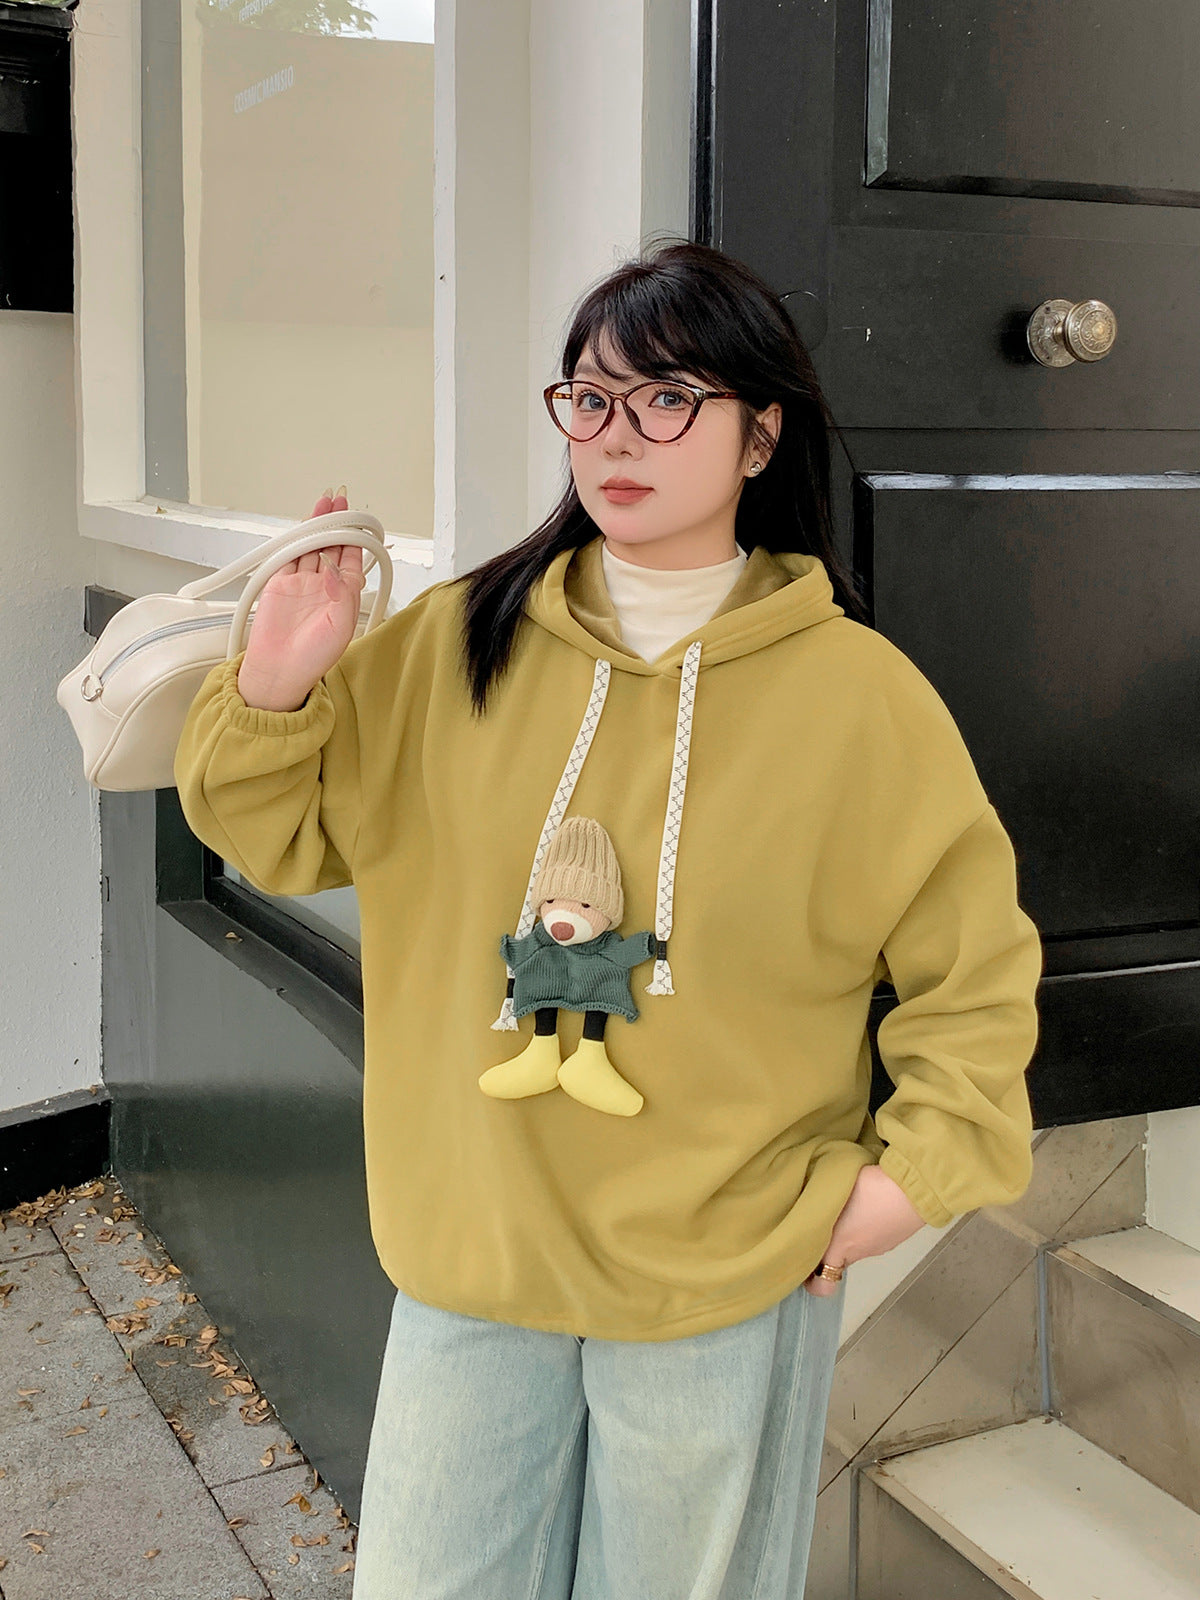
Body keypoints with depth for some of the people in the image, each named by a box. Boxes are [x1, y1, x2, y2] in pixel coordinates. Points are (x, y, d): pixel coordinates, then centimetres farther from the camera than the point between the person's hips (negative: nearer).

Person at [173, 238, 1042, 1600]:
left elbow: (974, 971, 1)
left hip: (727, 1285, -2)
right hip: (468, 1266, 2)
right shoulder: (452, 646, -3)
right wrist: (276, 685, -12)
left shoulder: (858, 694, -8)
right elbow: (289, 833, 6)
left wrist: (910, 1173, -7)